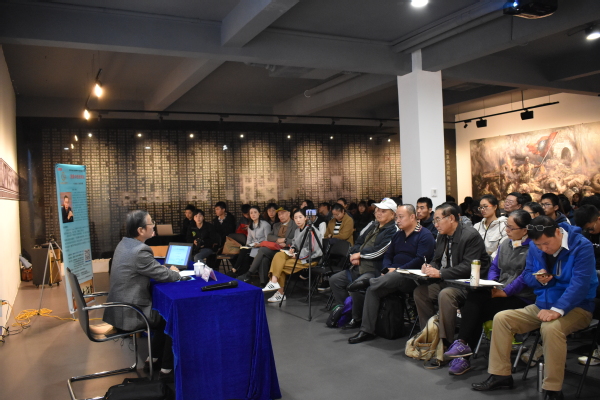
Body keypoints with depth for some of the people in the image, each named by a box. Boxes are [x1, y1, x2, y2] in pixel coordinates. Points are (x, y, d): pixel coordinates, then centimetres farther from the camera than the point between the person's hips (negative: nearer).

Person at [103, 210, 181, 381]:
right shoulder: (140, 250, -25)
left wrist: (168, 269, 6)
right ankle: (167, 369, 15)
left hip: (119, 307, 9)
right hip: (128, 313, -9)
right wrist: (176, 273, 6)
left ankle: (153, 359, 31)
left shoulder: (124, 243, 4)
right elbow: (165, 276, -15)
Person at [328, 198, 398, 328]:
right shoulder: (373, 226, 18)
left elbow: (380, 251, -21)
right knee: (334, 280, 7)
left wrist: (360, 254, -9)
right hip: (358, 267, 10)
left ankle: (357, 319, -9)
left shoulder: (393, 230, -9)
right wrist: (354, 255, -3)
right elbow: (358, 242, 19)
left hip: (375, 270, -9)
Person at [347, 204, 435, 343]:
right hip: (392, 275, 6)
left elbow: (421, 260, -15)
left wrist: (398, 270, -18)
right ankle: (367, 330, -17)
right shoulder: (398, 235, 21)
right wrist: (388, 269, -4)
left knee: (395, 278, -39)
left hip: (412, 279, -6)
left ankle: (367, 282, -21)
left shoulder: (425, 235, -3)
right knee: (372, 289, -19)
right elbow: (388, 256, 18)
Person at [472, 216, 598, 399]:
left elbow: (580, 283, -25)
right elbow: (527, 274, 12)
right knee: (501, 318, -7)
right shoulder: (535, 247, 1)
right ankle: (500, 375, 0)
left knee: (551, 328, -37)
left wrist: (557, 310, -34)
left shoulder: (581, 246, -17)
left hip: (575, 307, -6)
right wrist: (537, 279, -13)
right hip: (541, 305, 6)